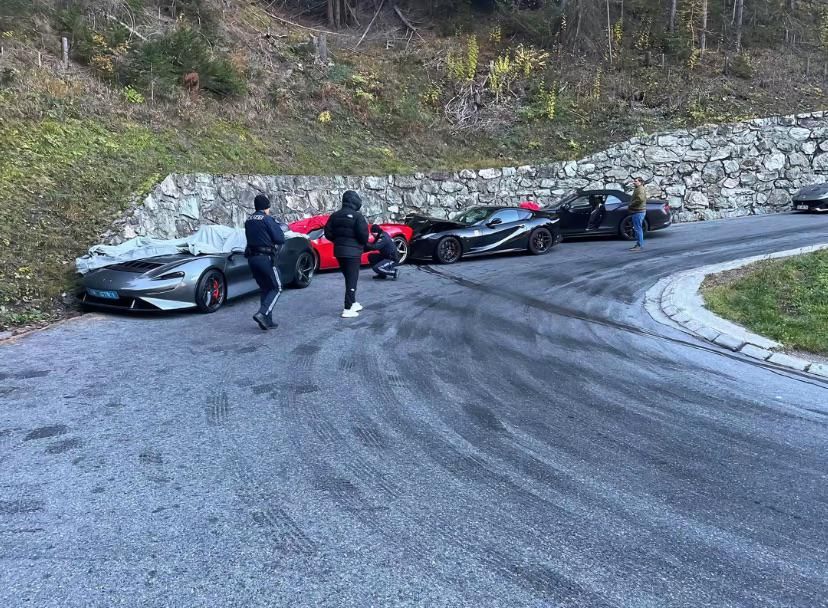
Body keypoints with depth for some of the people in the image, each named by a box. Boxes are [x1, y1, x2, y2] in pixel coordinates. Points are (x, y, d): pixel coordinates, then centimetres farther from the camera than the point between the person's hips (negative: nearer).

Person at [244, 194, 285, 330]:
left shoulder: (248, 221, 12)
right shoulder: (267, 219, -11)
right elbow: (280, 239, -12)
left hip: (252, 258, 7)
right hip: (265, 258, -7)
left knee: (265, 289, 15)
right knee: (276, 288, 3)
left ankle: (267, 321, 13)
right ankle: (262, 314, -15)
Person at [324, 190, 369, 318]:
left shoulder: (335, 216, 6)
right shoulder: (357, 216, -13)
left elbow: (328, 233, 4)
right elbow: (363, 233, -18)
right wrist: (363, 244, 1)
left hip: (339, 251, 7)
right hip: (352, 251, -7)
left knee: (349, 278, 19)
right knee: (352, 279, -3)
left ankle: (353, 303, 28)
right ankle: (348, 309, -7)